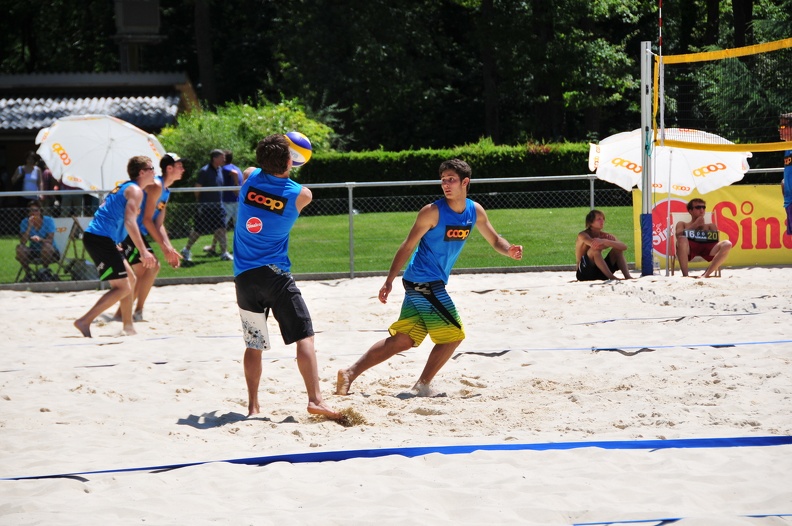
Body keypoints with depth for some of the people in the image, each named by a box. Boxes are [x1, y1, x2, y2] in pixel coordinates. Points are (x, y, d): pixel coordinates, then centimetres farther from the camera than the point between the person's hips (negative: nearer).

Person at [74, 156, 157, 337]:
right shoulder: (135, 190, -8)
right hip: (101, 239, -10)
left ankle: (128, 326, 23)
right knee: (123, 288, -11)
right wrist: (143, 251, -25)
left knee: (130, 279, 19)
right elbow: (129, 222, -20)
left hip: (95, 236, 10)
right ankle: (85, 322, -16)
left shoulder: (124, 187, 22)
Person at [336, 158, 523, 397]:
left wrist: (509, 250, -7)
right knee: (453, 335, -5)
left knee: (402, 340, 5)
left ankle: (350, 373, 3)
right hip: (423, 281, -7)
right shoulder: (433, 211, -13)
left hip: (433, 285, 7)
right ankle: (423, 385, 4)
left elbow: (494, 240, 16)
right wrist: (389, 281, -13)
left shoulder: (475, 211, 7)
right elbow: (408, 246, -11)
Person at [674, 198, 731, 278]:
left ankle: (705, 275, -37)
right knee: (682, 240, -39)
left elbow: (716, 239, 15)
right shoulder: (682, 224, 30)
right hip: (689, 249, -3)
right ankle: (685, 275, -37)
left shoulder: (710, 226, 36)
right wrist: (695, 225, 8)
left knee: (727, 244, -28)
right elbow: (679, 235, 6)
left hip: (707, 249, 3)